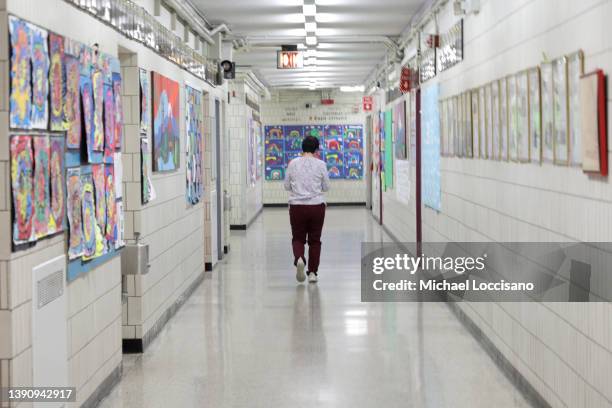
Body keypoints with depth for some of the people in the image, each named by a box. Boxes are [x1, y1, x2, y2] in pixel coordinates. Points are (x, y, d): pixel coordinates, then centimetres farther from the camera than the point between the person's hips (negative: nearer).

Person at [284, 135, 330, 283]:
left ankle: (299, 259, -17)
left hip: (297, 206, 0)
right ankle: (313, 272, 10)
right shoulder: (320, 164, -4)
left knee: (298, 238, 11)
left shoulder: (293, 163, -1)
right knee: (314, 240, 11)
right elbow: (326, 187, 3)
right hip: (317, 206, 0)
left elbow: (287, 186, 5)